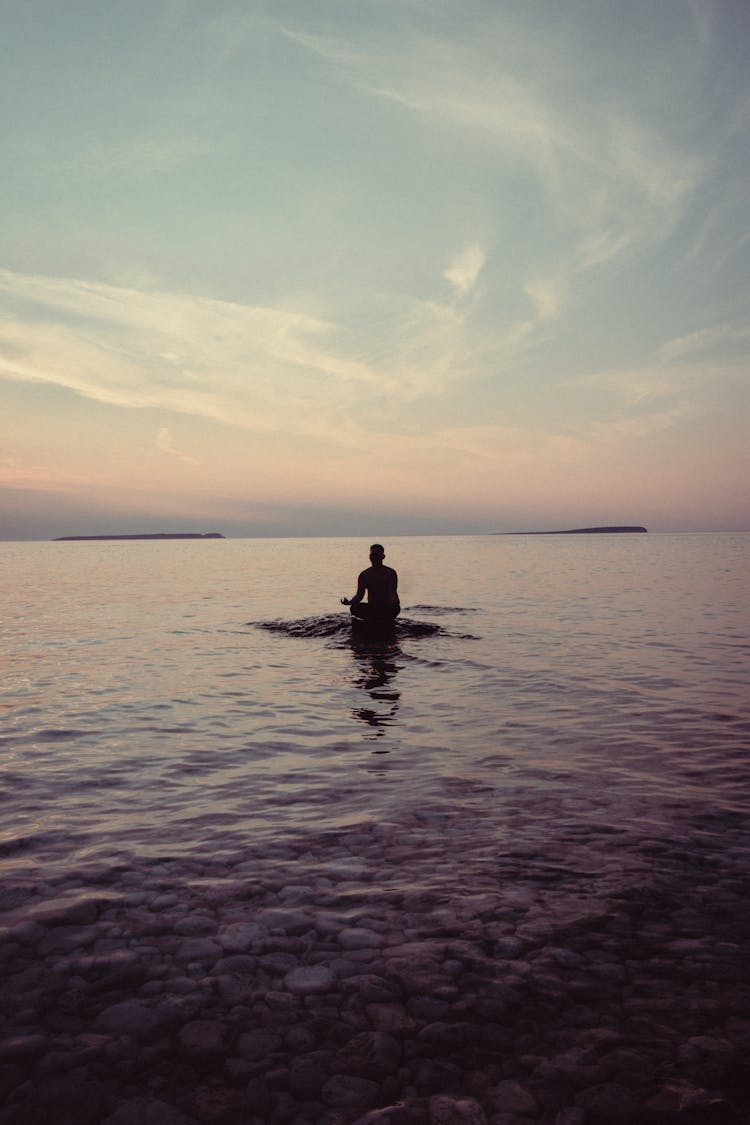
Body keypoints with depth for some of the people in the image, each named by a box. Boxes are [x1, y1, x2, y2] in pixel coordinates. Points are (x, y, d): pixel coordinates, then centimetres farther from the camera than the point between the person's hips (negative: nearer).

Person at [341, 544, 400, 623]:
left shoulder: (390, 573, -5)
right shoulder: (364, 575, 3)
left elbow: (393, 593, -16)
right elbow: (359, 595, -3)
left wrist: (393, 602, -41)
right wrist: (350, 602, -26)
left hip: (388, 608, -3)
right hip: (372, 608, 3)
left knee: (396, 608, -38)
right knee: (354, 608, -26)